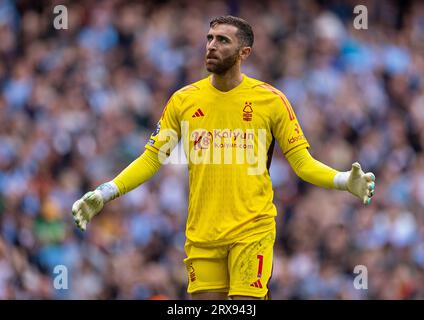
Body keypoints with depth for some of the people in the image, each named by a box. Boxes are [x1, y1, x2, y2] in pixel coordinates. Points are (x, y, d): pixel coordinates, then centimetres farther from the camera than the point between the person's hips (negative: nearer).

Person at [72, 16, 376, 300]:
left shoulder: (271, 100, -1)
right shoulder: (184, 100, 5)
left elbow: (302, 161, 1)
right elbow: (152, 159, 9)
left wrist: (345, 181, -16)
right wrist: (104, 194, -2)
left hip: (252, 230, -3)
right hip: (202, 234, 3)